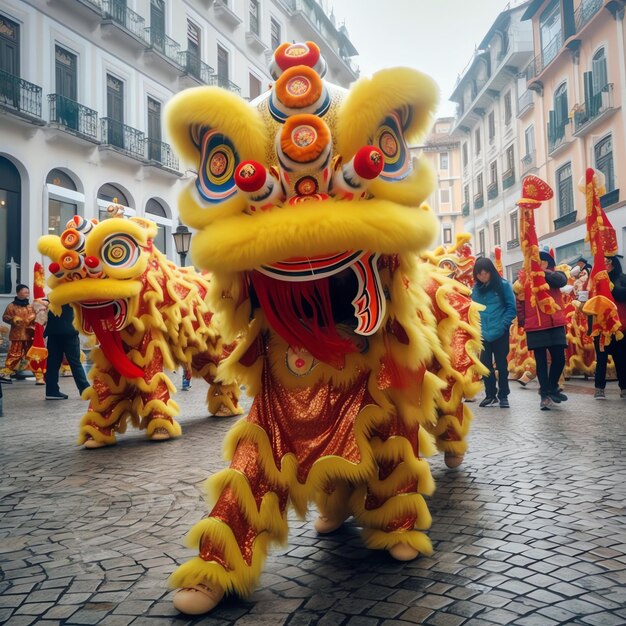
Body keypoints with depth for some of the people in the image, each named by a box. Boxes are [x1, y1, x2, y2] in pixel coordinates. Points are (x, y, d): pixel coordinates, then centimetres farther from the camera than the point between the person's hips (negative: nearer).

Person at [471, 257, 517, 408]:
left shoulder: (503, 285, -5)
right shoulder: (476, 288, 5)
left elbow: (511, 307, -5)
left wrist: (503, 325, -14)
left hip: (500, 333, -3)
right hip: (483, 333, 3)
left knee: (501, 364, 5)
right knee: (485, 364, 7)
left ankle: (503, 396, 16)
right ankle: (490, 395, 20)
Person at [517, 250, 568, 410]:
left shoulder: (553, 276, 5)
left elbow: (562, 280, -19)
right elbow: (519, 301, 2)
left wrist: (543, 272, -22)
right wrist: (522, 321, -4)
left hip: (556, 325, 2)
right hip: (535, 327, -2)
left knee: (559, 359, 4)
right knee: (541, 361, 3)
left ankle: (552, 388, 27)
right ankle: (545, 395, 10)